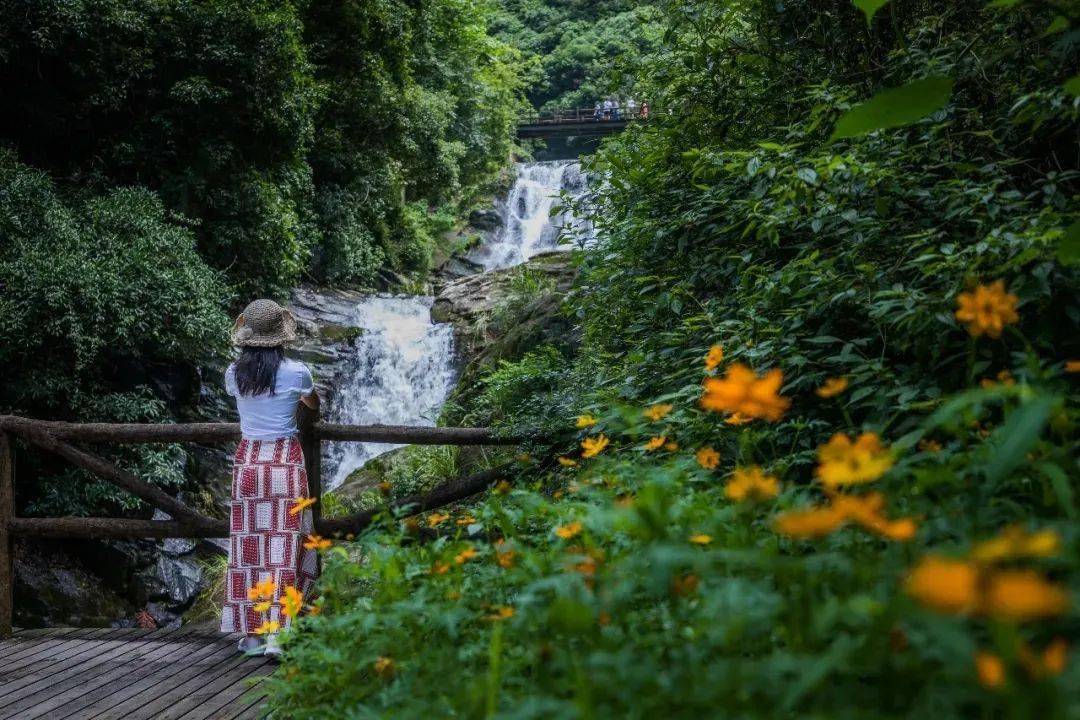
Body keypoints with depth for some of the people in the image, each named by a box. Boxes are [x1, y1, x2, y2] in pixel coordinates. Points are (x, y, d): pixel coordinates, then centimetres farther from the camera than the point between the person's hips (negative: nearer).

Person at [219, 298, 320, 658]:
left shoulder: (234, 373, 1)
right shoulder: (295, 372, -7)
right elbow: (314, 405, 14)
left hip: (247, 462, 3)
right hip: (285, 462, -3)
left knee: (248, 546, 9)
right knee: (283, 547, -1)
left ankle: (251, 632, 14)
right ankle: (276, 632, -7)